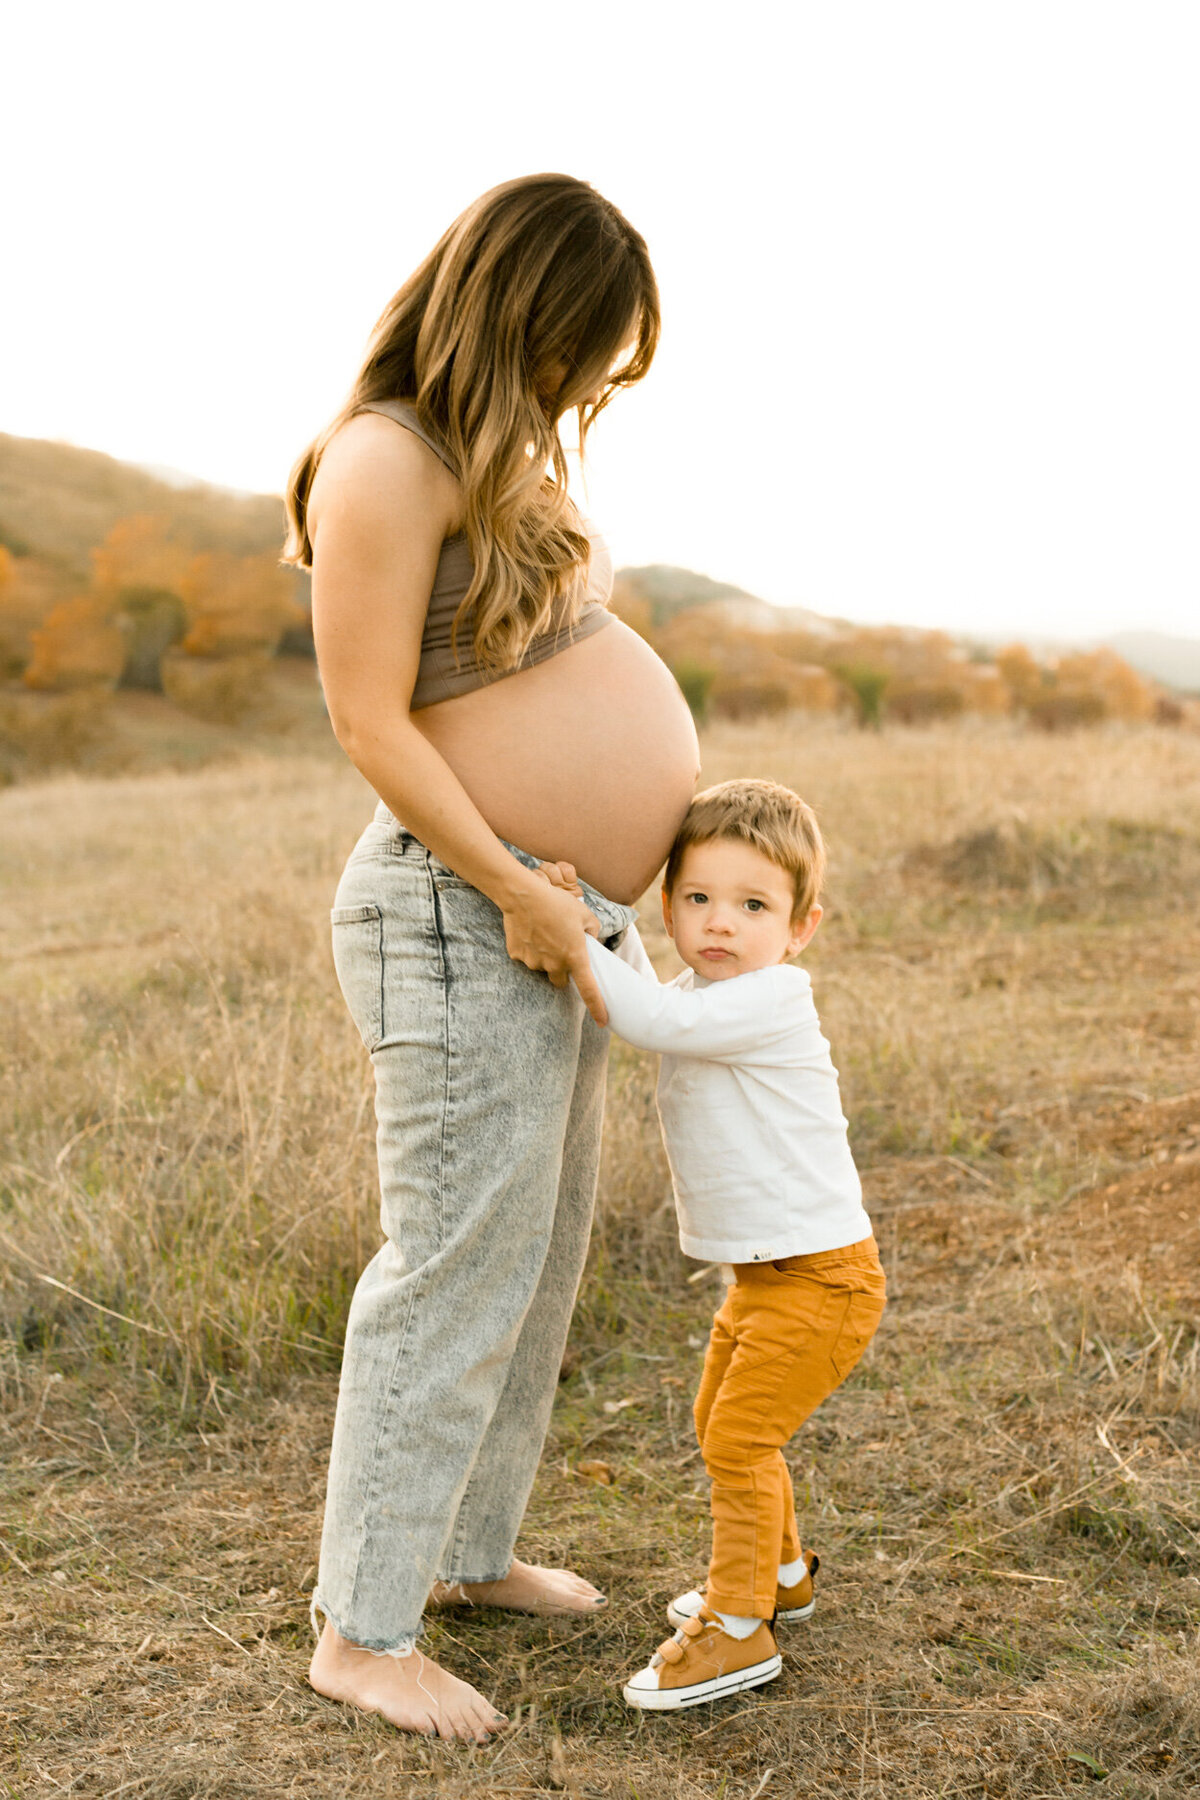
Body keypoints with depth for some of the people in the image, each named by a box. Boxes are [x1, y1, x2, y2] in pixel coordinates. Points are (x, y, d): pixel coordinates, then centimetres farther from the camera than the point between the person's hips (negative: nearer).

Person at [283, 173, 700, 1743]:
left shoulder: (498, 455, 13)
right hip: (466, 923, -10)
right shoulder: (387, 461, -16)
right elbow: (370, 721, -19)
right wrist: (517, 890, -18)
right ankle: (359, 1630, 10)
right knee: (458, 1269, -4)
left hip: (554, 922, 10)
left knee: (542, 1251, 16)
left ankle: (467, 1550, 31)